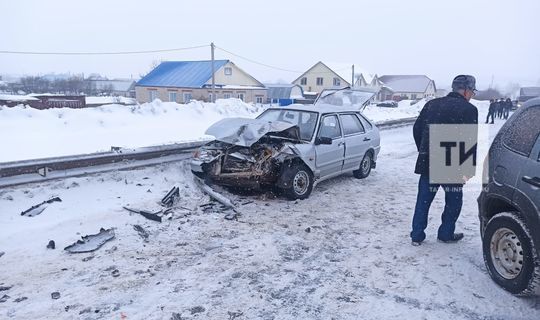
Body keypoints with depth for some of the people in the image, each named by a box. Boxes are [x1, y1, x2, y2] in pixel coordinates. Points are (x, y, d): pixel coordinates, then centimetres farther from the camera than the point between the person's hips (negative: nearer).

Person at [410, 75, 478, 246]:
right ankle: (446, 234, 24)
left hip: (427, 163, 4)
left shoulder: (432, 104, 7)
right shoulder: (469, 109, -9)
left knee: (423, 200, 11)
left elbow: (417, 129, 11)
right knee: (453, 200, 16)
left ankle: (417, 235, 15)